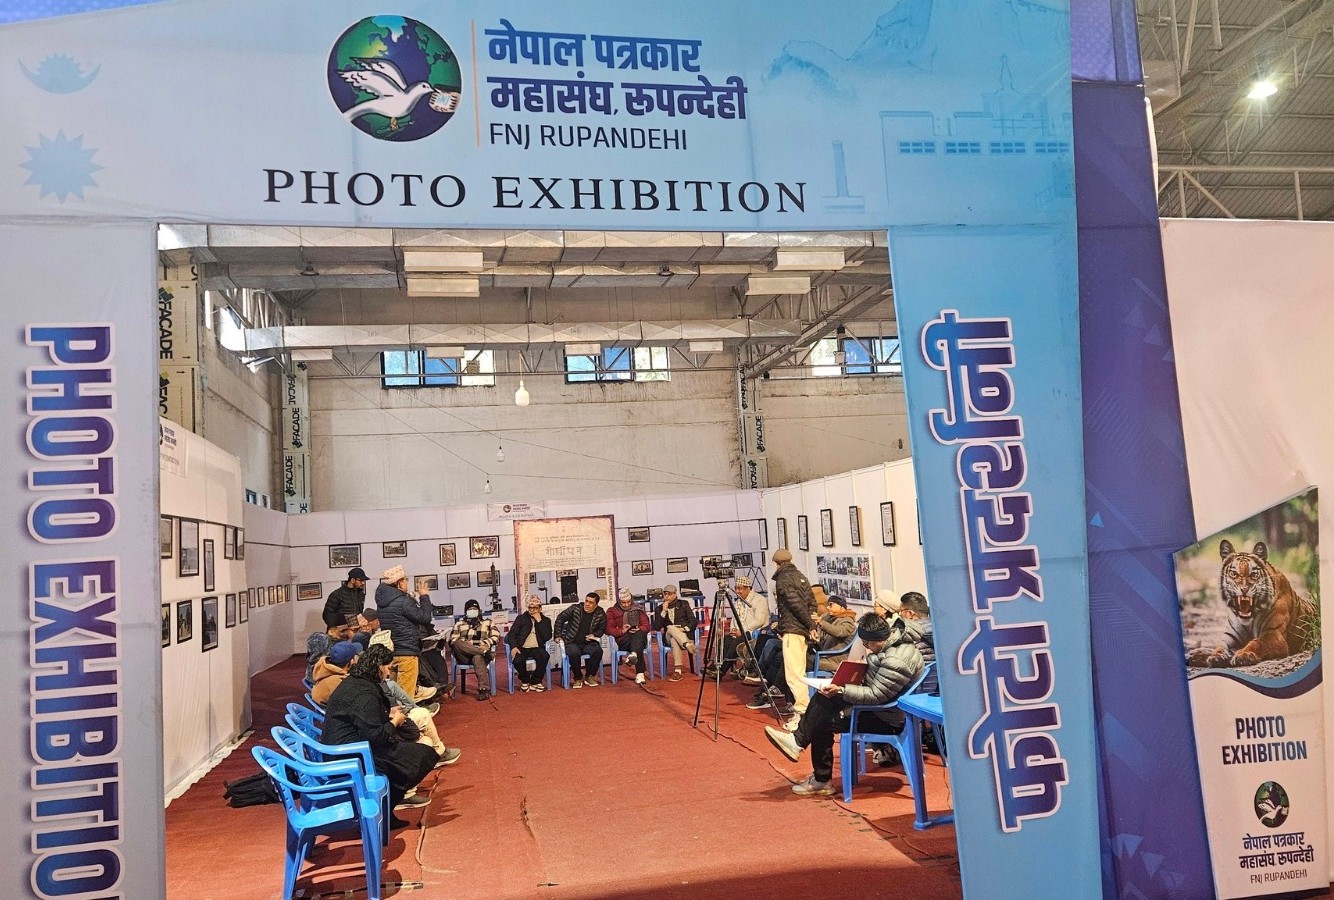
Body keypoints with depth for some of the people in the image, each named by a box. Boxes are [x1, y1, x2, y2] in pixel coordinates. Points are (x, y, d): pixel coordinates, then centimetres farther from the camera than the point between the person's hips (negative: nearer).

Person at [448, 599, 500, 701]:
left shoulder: (488, 623, 21)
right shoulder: (459, 624, 23)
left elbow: (496, 636, 8)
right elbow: (452, 641, 9)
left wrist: (487, 644, -12)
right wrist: (464, 644, -11)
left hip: (481, 653, -2)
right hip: (464, 656, 2)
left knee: (478, 658, -40)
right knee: (458, 643, -31)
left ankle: (484, 689, -48)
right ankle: (484, 652, -38)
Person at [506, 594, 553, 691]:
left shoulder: (546, 621, 13)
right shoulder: (521, 619, 13)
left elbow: (547, 637, -4)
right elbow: (512, 634, 3)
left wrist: (539, 621, -7)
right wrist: (514, 646, -17)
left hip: (537, 648, 0)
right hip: (522, 648, 0)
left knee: (545, 656, -33)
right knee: (517, 660, -33)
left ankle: (535, 682, -11)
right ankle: (525, 681, -1)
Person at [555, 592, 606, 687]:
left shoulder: (600, 614, 0)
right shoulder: (575, 608, -5)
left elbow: (603, 629, 14)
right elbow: (560, 619, 4)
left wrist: (594, 635, -5)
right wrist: (558, 635, 1)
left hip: (588, 643, 2)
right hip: (572, 642, -2)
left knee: (598, 651, -30)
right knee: (574, 653, -36)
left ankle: (589, 676, -8)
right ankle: (578, 678, -12)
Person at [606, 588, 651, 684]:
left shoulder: (638, 609, 23)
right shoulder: (612, 611, 18)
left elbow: (646, 626, 13)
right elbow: (609, 629, 5)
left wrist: (639, 629, -11)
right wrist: (622, 631, -14)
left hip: (639, 636, 1)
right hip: (622, 641, -1)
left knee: (638, 634, -39)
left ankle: (633, 655, -64)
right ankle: (640, 673, -53)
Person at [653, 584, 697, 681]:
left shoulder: (683, 604, 13)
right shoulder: (660, 608, 15)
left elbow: (693, 621, 6)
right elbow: (656, 627, 1)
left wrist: (686, 628, -15)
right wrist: (664, 611, -5)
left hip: (685, 634, 0)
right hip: (668, 635, 0)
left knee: (674, 639, -37)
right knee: (671, 628, -38)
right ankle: (688, 645, -61)